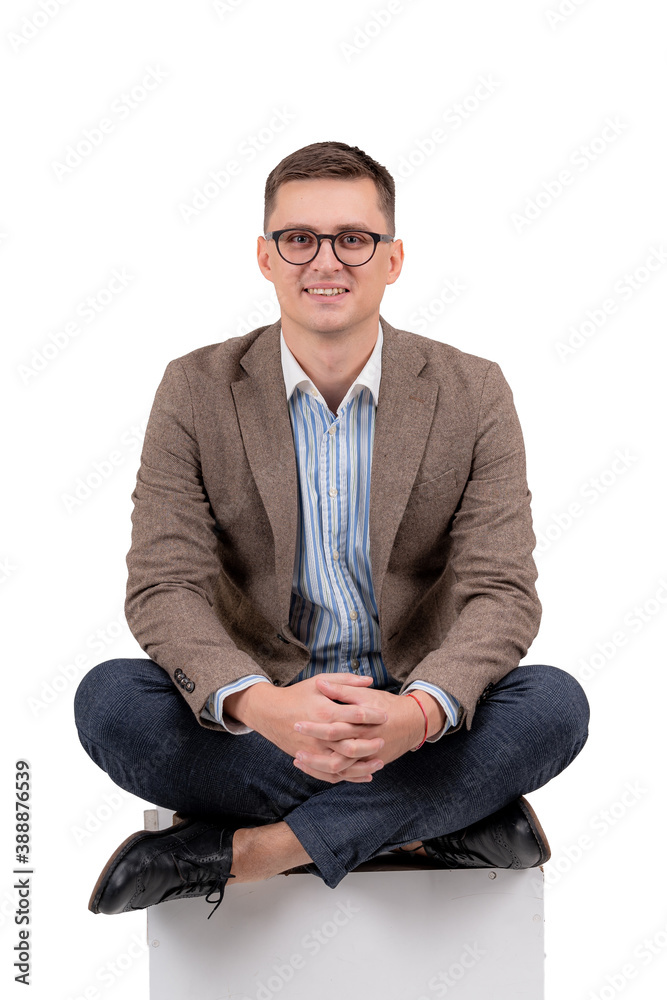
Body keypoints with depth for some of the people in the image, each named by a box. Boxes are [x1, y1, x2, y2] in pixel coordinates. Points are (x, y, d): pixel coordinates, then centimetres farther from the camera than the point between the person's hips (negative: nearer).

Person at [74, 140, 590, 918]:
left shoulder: (472, 394, -4)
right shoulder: (197, 392, -3)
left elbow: (502, 592, -10)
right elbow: (164, 586, -11)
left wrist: (421, 712, -33)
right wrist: (259, 705, -33)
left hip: (415, 719, 0)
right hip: (256, 718, 0)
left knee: (555, 703, -28)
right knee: (107, 699, -27)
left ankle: (248, 851, -24)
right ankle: (428, 819, -20)